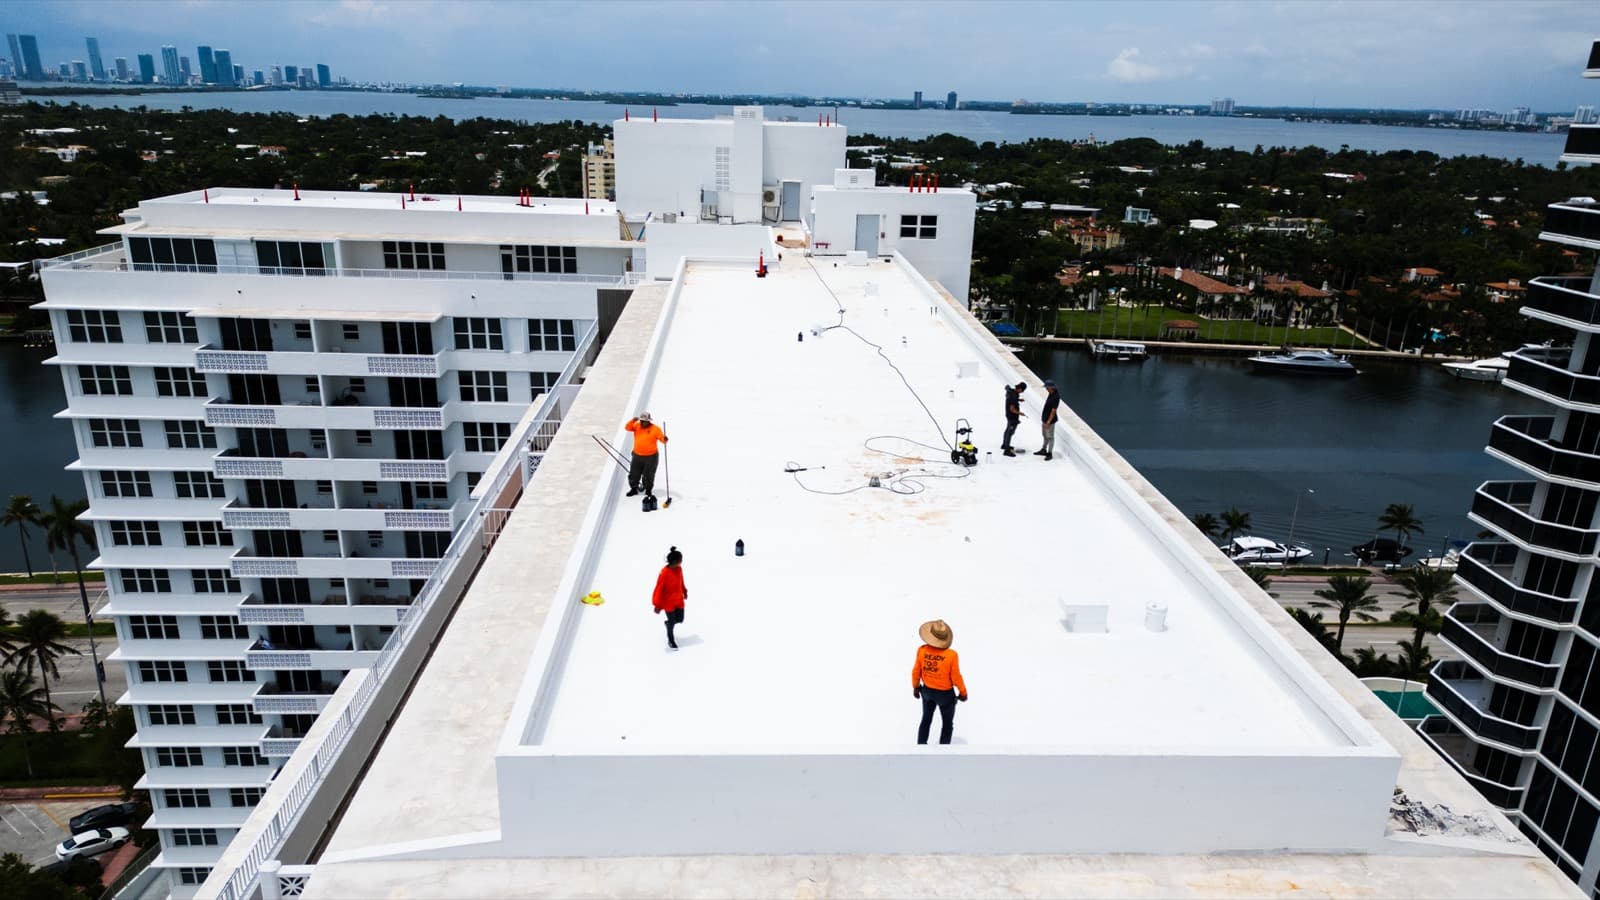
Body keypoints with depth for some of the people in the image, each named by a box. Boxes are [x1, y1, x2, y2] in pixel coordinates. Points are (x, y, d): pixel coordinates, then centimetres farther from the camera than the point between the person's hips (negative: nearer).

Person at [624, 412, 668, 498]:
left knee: (648, 475, 7)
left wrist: (664, 439, -34)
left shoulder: (655, 429, -9)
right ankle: (634, 488, 35)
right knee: (634, 474, 14)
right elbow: (627, 427, -8)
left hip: (651, 456, -4)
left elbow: (662, 439, -11)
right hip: (637, 456, 4)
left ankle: (648, 490, 28)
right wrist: (633, 420, -23)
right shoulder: (637, 426, 2)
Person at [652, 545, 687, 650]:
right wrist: (658, 605, -16)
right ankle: (671, 641, 34)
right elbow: (659, 588, -21)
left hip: (679, 599, 6)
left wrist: (684, 591, 21)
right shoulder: (664, 573, -29)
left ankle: (668, 624, 47)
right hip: (668, 601, -6)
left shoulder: (679, 568, -10)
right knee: (672, 621, 8)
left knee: (680, 620, 12)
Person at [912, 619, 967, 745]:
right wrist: (963, 693, 0)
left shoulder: (922, 650, -19)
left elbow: (916, 672, -6)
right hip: (945, 694, -3)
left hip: (927, 691, 3)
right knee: (947, 724, 19)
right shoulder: (951, 655, -29)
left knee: (926, 720, 25)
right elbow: (956, 677, -18)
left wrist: (915, 687, 13)